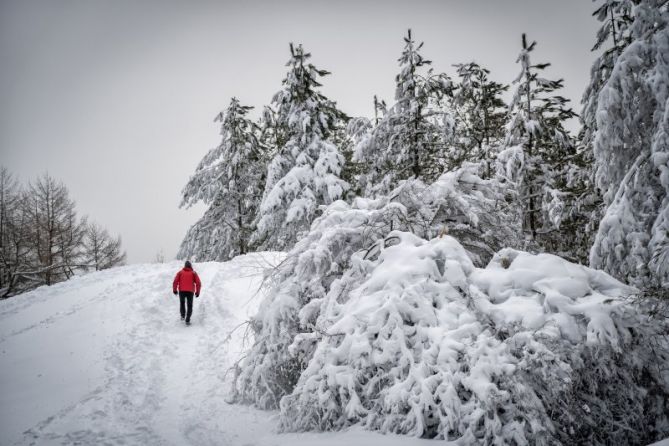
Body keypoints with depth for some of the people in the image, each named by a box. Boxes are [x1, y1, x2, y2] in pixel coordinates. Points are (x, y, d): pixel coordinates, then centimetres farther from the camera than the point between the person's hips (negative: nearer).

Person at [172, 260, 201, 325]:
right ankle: (187, 320, 0)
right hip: (190, 292, -1)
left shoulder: (180, 272, 7)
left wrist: (174, 290, 8)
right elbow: (198, 283, -2)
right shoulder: (194, 273, 6)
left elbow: (175, 281, -3)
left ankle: (183, 315, 18)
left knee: (182, 303, 28)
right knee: (190, 306, 10)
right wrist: (197, 292, 7)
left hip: (182, 291, 1)